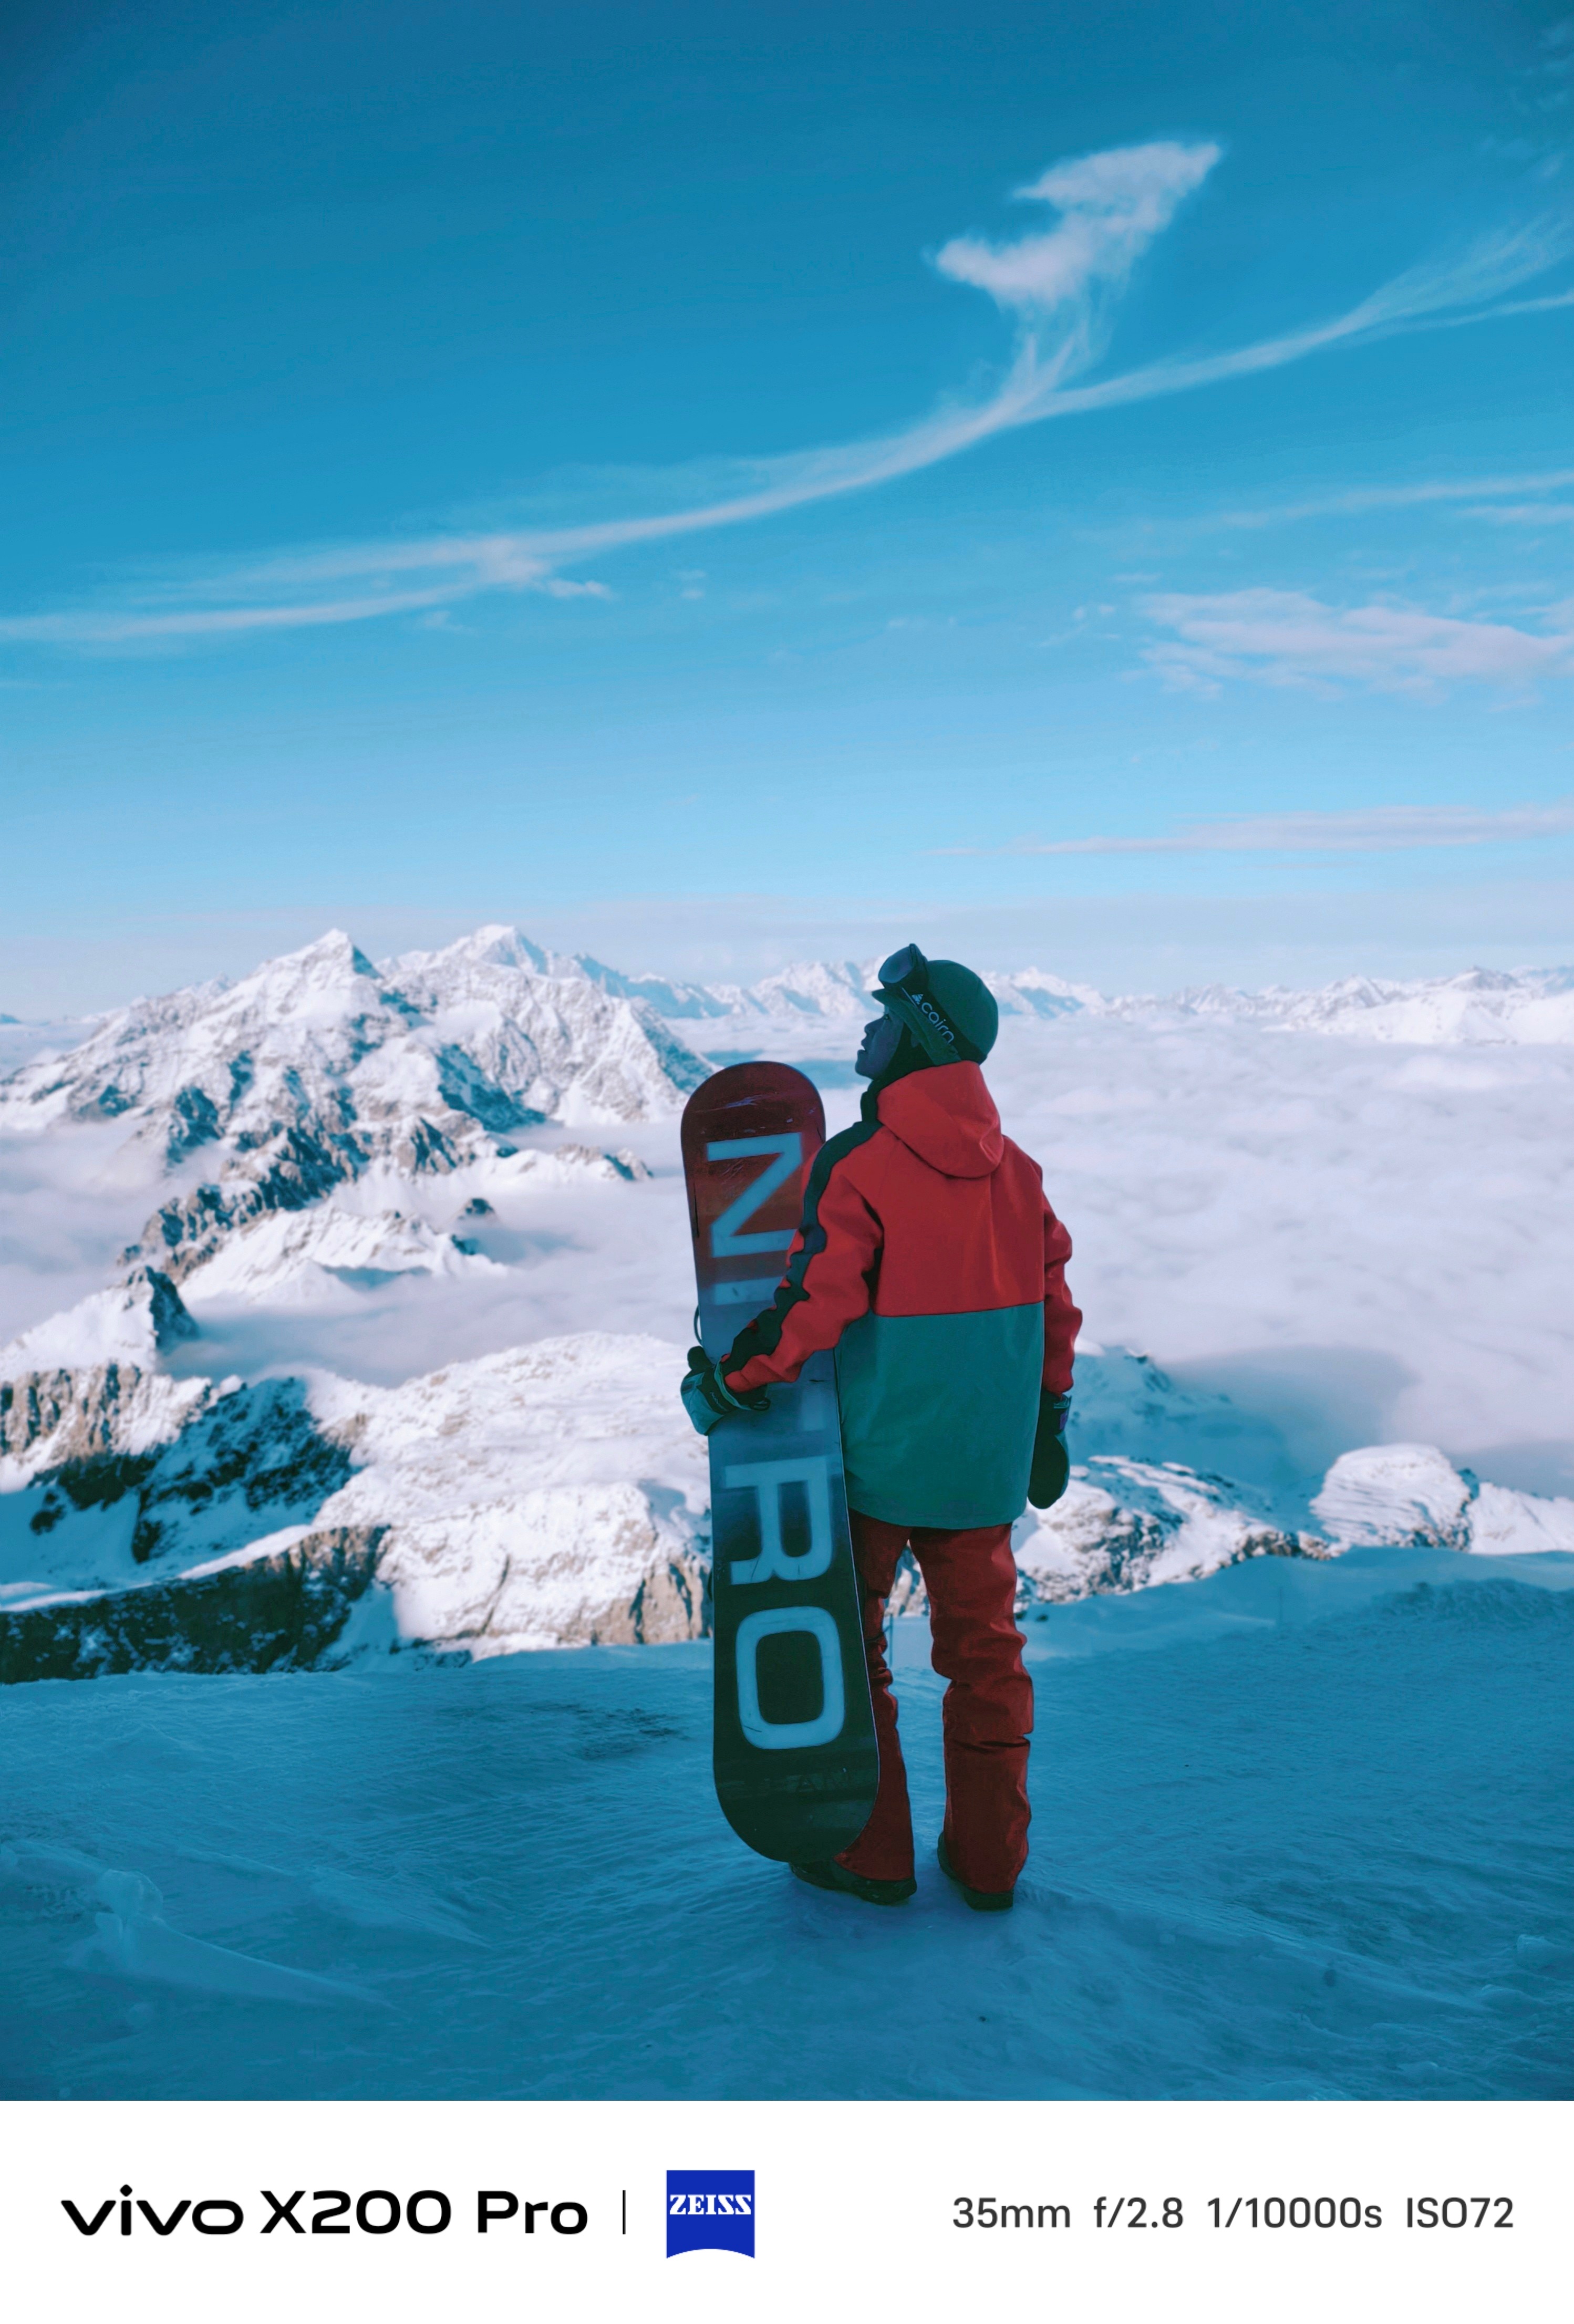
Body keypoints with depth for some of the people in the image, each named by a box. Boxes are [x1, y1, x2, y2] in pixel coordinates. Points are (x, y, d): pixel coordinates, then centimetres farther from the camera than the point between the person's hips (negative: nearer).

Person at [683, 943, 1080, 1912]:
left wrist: (725, 1382, -7)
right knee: (985, 1649, 15)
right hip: (983, 1466, 5)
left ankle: (871, 1856, 20)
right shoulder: (1018, 1170, 3)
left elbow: (812, 1305, -20)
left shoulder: (858, 1166, -15)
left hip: (877, 1459, -5)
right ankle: (989, 1859, 25)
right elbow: (1053, 1304, 9)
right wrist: (1049, 1423, 19)